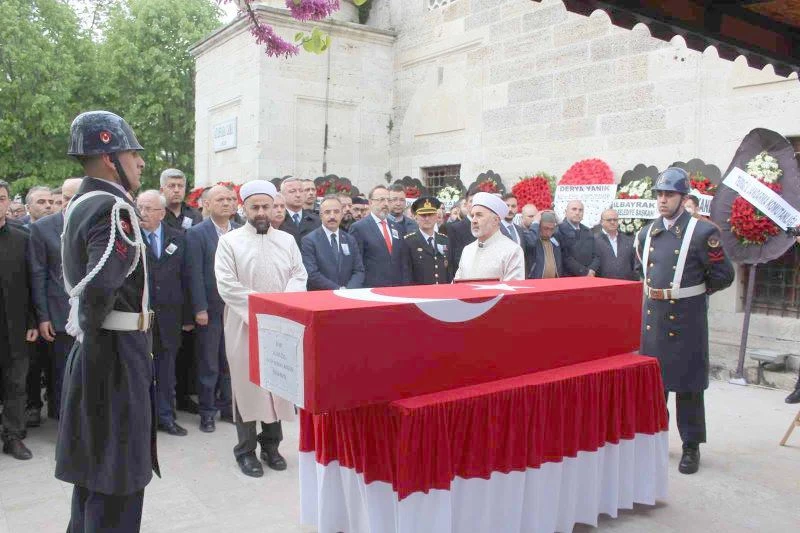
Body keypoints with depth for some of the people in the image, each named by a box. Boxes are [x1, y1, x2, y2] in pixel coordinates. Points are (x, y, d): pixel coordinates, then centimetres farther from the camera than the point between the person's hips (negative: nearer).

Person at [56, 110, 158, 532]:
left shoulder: (80, 204, 11)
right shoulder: (113, 209, -19)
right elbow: (100, 288, -32)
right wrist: (92, 333, -14)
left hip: (95, 351, 10)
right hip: (116, 353, -10)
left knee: (93, 467, 22)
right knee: (118, 480, 1)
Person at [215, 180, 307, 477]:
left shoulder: (287, 240, 10)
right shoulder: (229, 241, -1)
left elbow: (299, 276, 5)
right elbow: (226, 285, -8)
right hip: (245, 325, -3)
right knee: (247, 384, 4)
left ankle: (270, 444, 23)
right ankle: (246, 450, 16)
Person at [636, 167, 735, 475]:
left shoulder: (702, 232, -11)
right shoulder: (647, 233, 6)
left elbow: (724, 275, -5)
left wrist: (692, 292, 3)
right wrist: (655, 292, 12)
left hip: (686, 318, -5)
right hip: (653, 316, 6)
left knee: (688, 384, 4)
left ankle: (691, 447, 18)